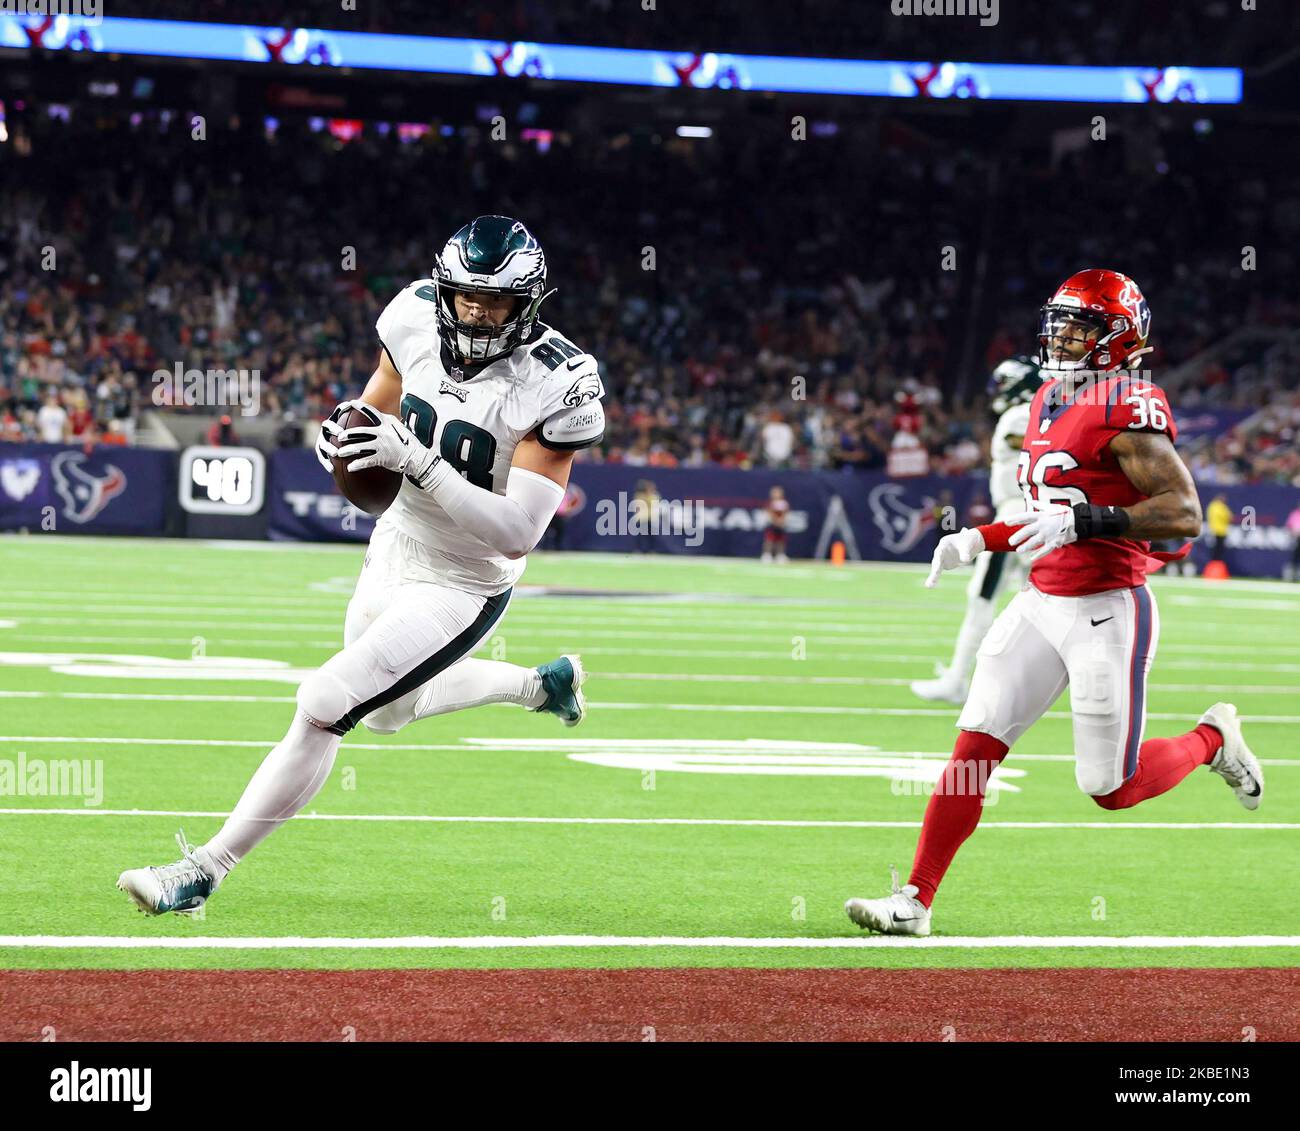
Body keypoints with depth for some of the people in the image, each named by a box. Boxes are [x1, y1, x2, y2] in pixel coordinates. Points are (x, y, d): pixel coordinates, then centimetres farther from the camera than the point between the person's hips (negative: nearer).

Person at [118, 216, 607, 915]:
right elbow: (376, 414, 8)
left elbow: (516, 533, -30)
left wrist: (416, 462, -38)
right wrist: (343, 430, -17)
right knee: (388, 712, 29)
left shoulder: (553, 386, -26)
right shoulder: (418, 320, -10)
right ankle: (540, 684, 52)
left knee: (322, 705, -17)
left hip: (461, 588, -7)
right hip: (391, 552, 8)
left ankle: (205, 869, -7)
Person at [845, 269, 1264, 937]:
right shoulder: (1050, 403, 13)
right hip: (1041, 605, 7)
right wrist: (976, 541, 12)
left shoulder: (1130, 409, -15)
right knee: (974, 750, -5)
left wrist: (1082, 521, -29)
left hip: (1108, 612, -7)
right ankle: (914, 902, -5)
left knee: (1112, 789, 2)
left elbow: (1184, 512, -22)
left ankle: (1212, 740, 30)